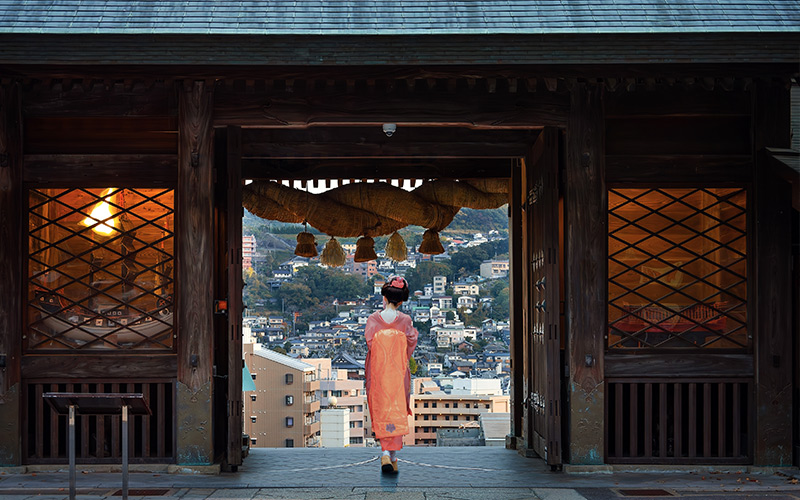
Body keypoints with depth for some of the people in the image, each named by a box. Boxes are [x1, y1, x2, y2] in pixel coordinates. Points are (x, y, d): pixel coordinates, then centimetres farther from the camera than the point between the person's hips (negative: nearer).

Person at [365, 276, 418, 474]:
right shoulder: (405, 321, -8)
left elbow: (369, 345, -3)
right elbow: (409, 349, -3)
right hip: (398, 373, 0)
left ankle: (387, 452, 6)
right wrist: (415, 335, 17)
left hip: (378, 373, 1)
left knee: (381, 412, 11)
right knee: (397, 412, 6)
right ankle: (391, 454, -2)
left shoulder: (373, 319, -7)